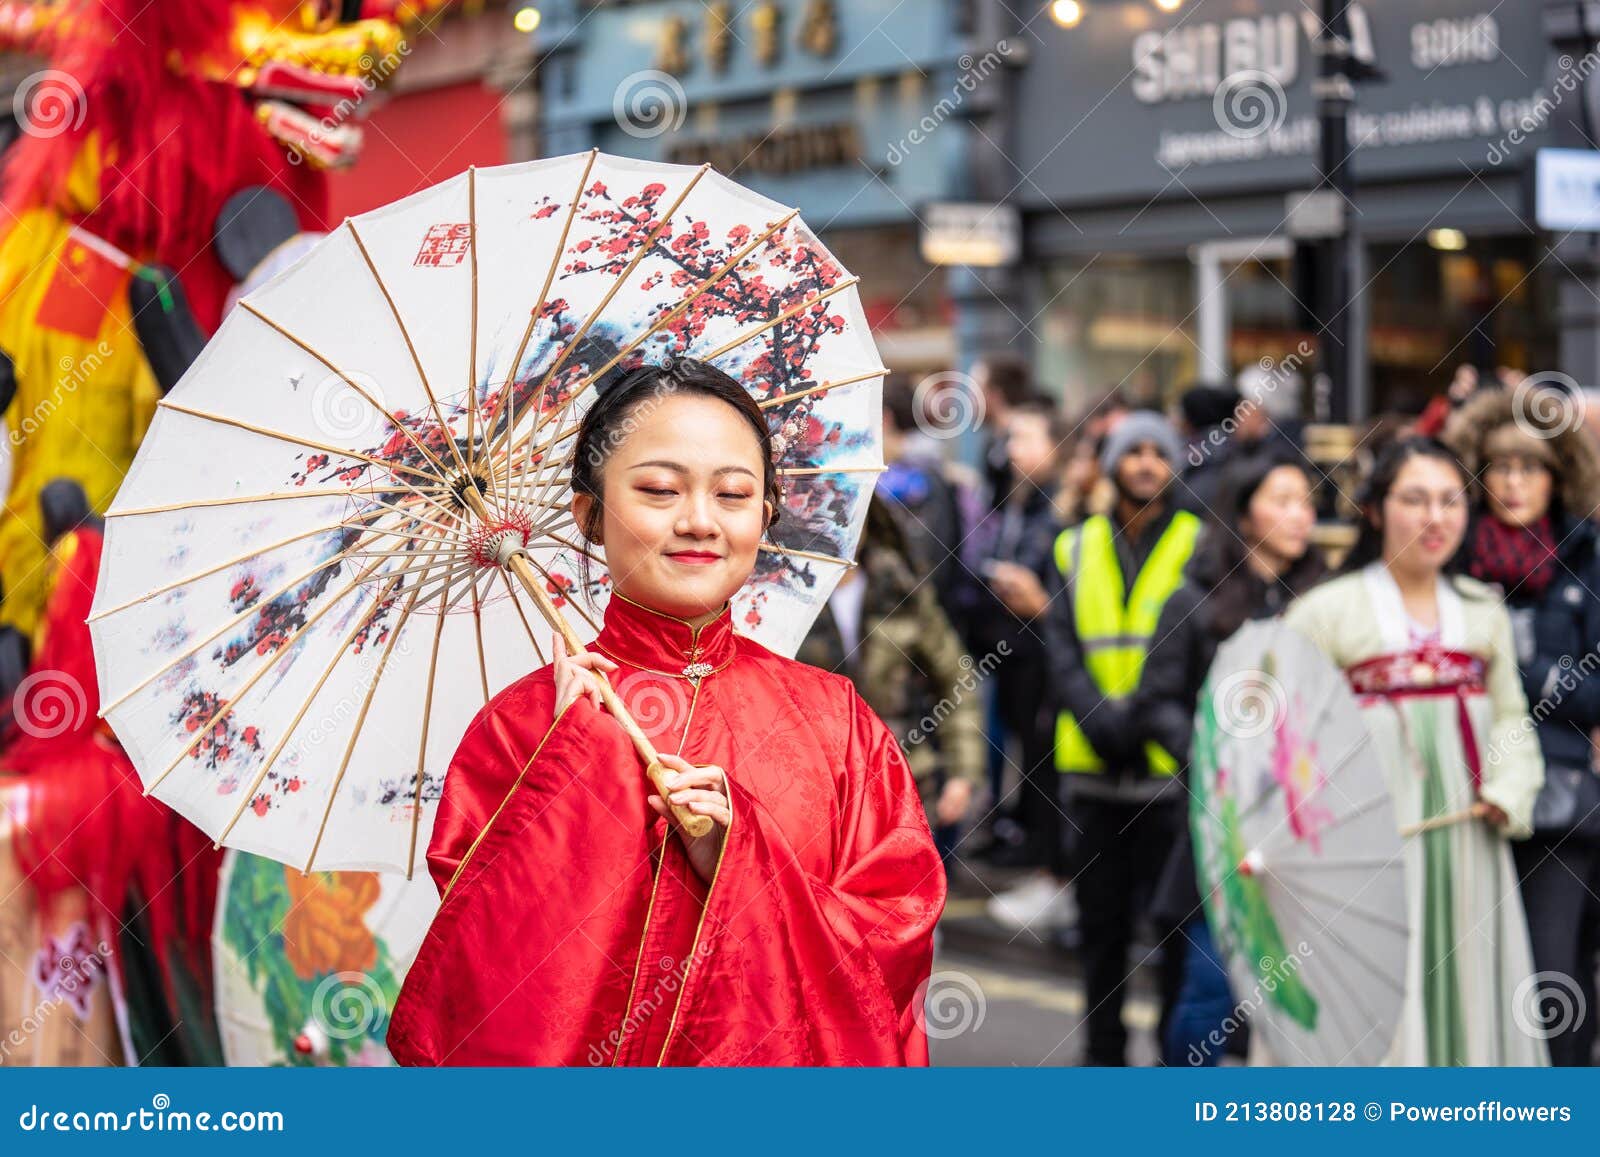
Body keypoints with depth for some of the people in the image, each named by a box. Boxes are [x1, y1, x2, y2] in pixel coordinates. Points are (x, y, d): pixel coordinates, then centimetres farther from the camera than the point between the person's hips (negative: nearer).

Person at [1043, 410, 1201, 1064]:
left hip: (1171, 766, -3)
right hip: (1093, 768, 3)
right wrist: (1101, 718, -12)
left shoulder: (1198, 546, 3)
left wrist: (1140, 715, -18)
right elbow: (1062, 651, 5)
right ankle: (1104, 1052, 21)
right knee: (1101, 923, 10)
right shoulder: (1076, 550, 12)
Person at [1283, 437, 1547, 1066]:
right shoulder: (1328, 610, -3)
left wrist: (1508, 790, -1)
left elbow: (1511, 715, 16)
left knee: (1465, 980, 8)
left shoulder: (1484, 610, 12)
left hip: (1464, 834, 5)